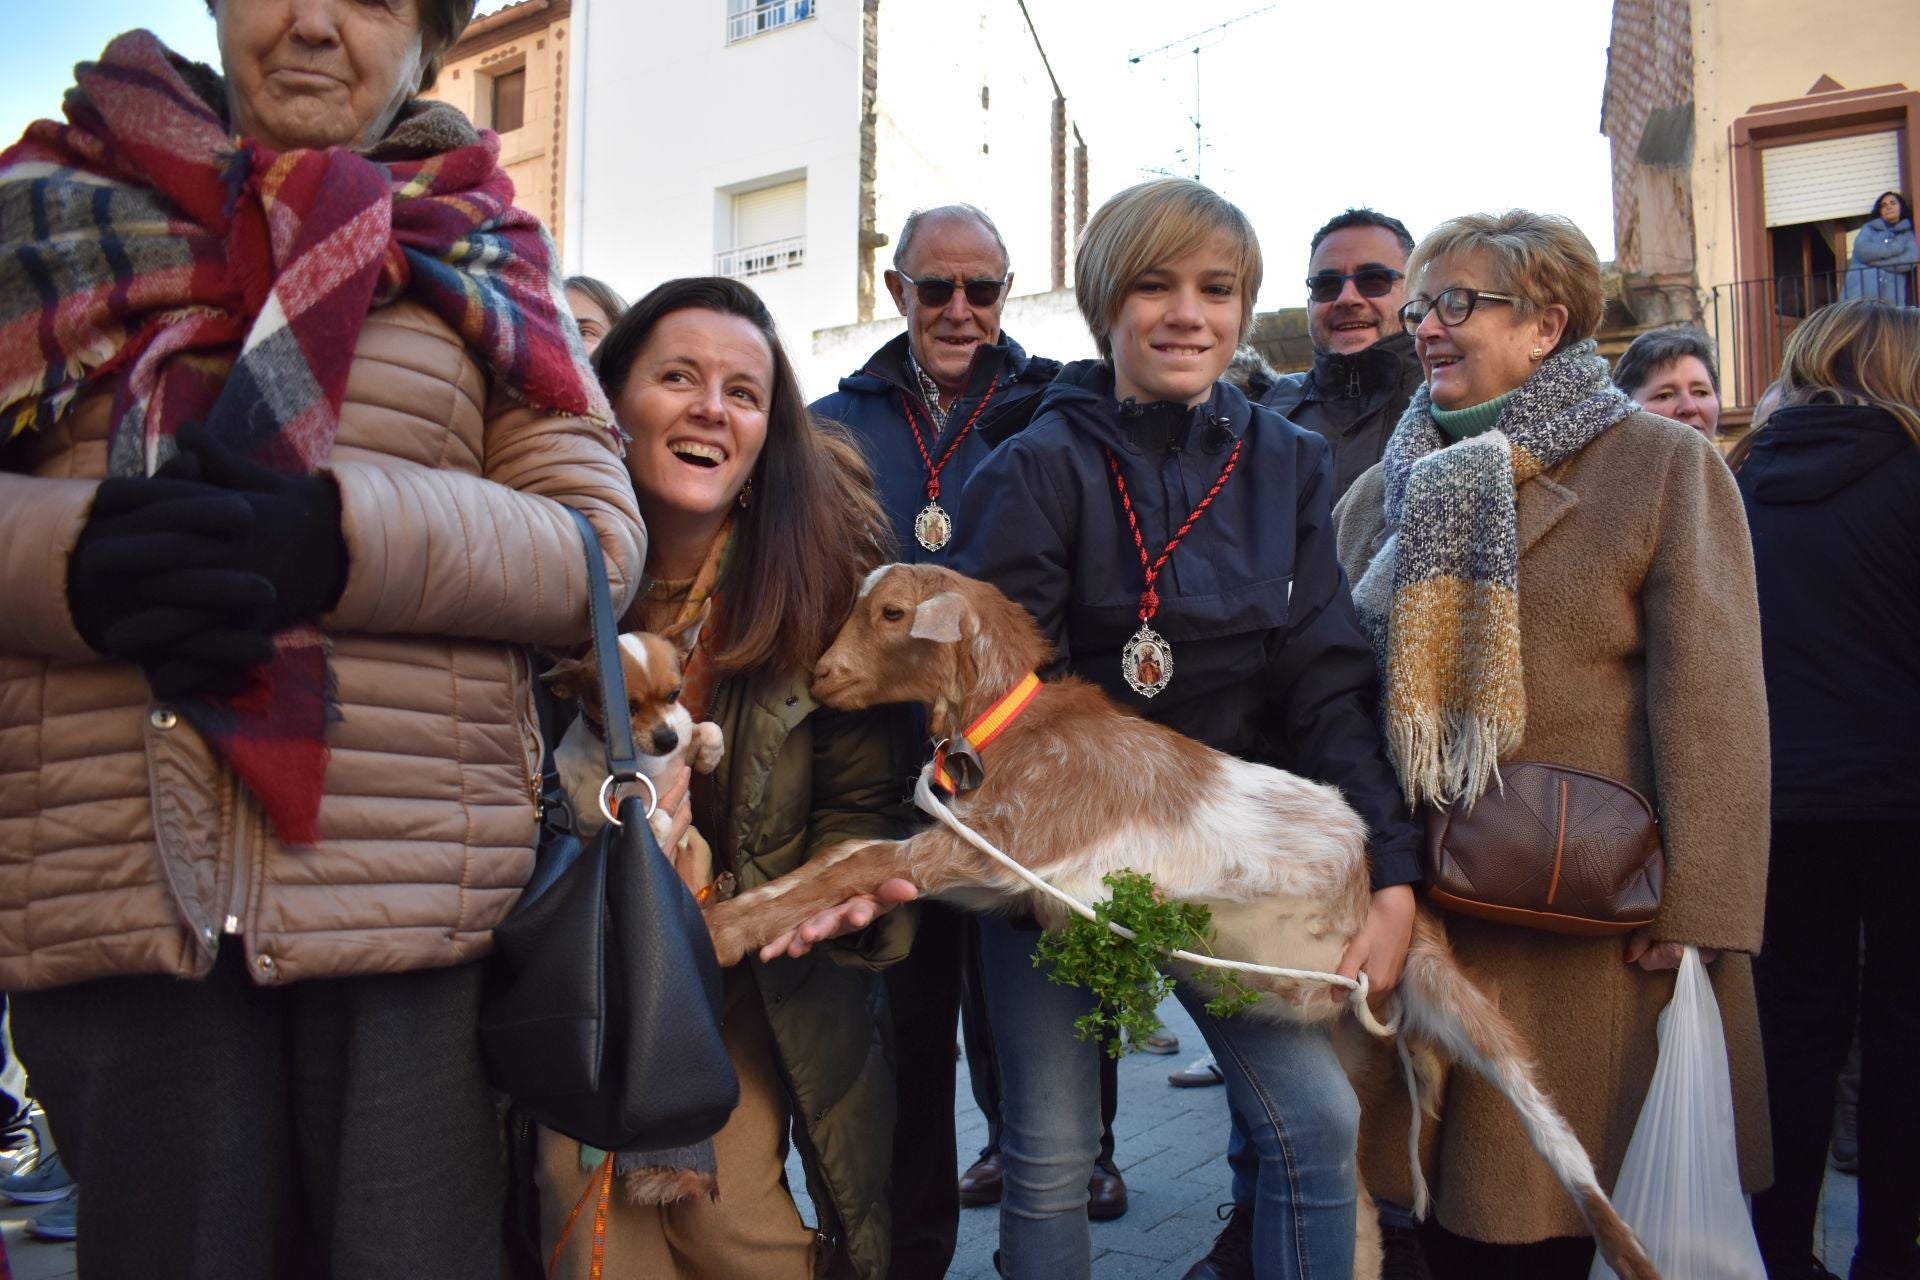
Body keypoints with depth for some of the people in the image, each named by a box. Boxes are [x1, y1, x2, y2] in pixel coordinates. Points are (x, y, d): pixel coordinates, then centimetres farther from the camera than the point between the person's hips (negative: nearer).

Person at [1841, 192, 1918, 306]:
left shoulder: (1908, 234, 21)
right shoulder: (1870, 228, 21)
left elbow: (1912, 259, 1)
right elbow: (1861, 250, 0)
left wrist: (1877, 261, -3)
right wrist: (1896, 248, 3)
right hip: (1861, 295, -1)